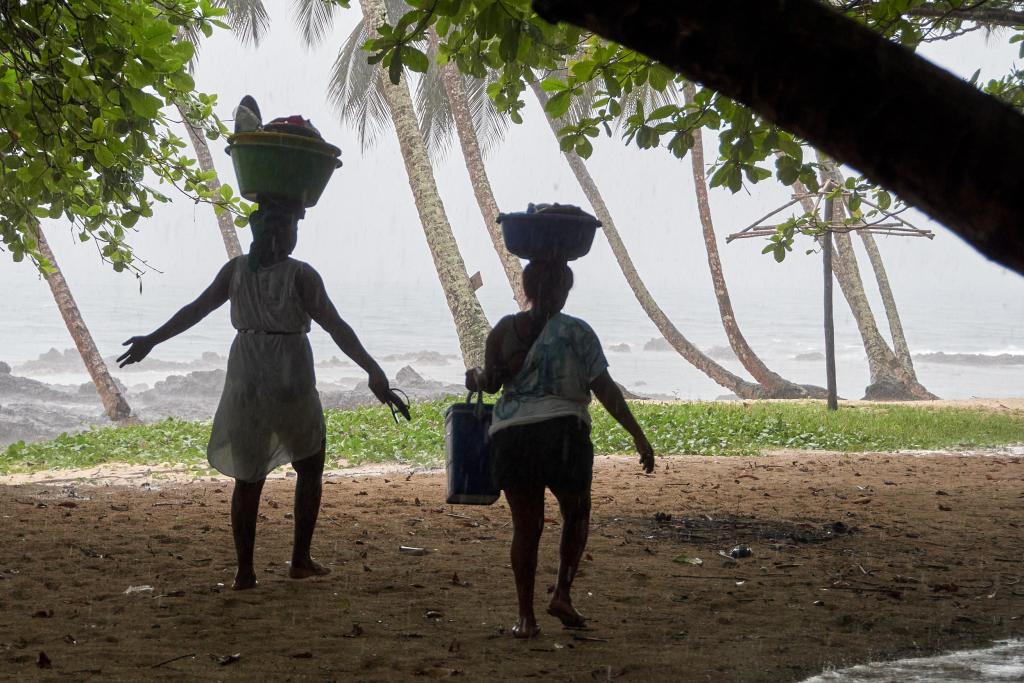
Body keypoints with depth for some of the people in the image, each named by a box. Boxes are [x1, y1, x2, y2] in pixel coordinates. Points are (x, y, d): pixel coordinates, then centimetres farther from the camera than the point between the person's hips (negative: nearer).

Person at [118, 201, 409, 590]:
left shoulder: (236, 270, 3)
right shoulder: (300, 275, -10)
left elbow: (195, 310, 6)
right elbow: (336, 328, -15)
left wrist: (151, 340, 17)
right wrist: (374, 372, -15)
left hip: (245, 383, 4)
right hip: (291, 383, -4)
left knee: (248, 478, 11)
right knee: (310, 469, 17)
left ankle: (244, 571, 7)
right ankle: (300, 560, 14)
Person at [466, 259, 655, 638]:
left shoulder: (505, 330, 5)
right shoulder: (576, 331, 0)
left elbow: (490, 382, 5)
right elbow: (604, 389, -3)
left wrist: (475, 378, 30)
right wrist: (638, 436, -1)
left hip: (512, 435, 2)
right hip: (563, 432, -2)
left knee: (525, 525, 9)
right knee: (576, 513, 20)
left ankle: (526, 615, 8)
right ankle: (562, 594, 8)